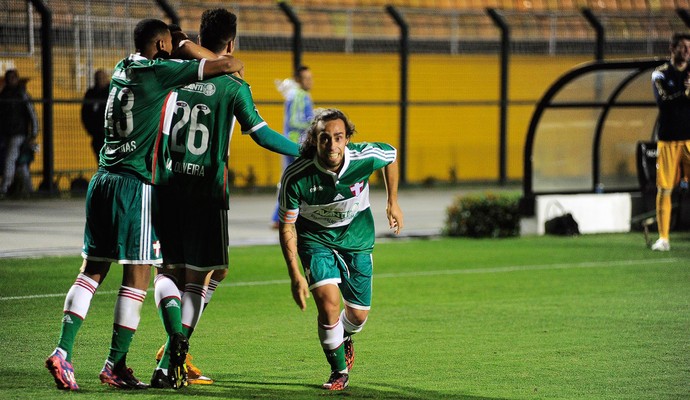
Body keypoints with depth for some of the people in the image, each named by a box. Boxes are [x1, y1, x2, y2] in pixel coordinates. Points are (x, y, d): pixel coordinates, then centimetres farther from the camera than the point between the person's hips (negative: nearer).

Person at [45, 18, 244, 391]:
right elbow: (227, 65, -7)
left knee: (92, 270, 8)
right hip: (136, 185, -8)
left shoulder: (122, 69, 15)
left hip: (103, 179, 8)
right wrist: (234, 64, 13)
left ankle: (63, 350, -2)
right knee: (137, 275, -1)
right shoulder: (159, 71, -7)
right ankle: (115, 365, -1)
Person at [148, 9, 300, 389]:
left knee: (166, 271, 13)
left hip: (165, 187, 3)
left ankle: (176, 337, -16)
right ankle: (170, 365, 0)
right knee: (197, 278, 7)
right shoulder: (233, 87, -7)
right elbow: (261, 133, -11)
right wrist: (306, 153, -1)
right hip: (207, 193, -3)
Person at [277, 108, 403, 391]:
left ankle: (344, 339, 48)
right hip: (315, 238, -2)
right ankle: (339, 371, 5)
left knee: (358, 314, 8)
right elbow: (286, 226, -17)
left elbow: (391, 154, 0)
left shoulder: (365, 157, -26)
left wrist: (393, 202, 7)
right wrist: (295, 275, -22)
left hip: (357, 237, 2)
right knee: (329, 303, -21)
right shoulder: (295, 177, -30)